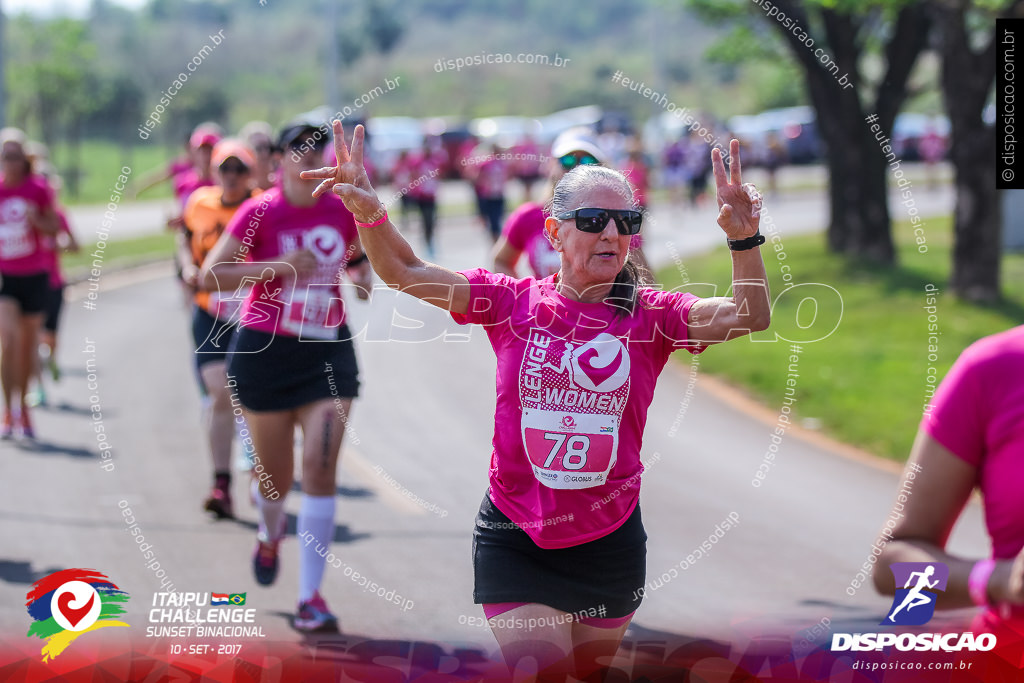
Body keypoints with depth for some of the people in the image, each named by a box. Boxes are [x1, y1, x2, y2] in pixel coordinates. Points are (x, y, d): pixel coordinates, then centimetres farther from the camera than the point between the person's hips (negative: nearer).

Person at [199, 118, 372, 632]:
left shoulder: (342, 210, 2)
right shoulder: (260, 212, -9)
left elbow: (359, 254, 25)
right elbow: (209, 275, -15)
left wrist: (361, 273, 2)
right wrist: (278, 266, -23)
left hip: (328, 351, 2)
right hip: (264, 352, -2)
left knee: (321, 467, -12)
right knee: (274, 471, 11)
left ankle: (310, 598, -8)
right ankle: (270, 536, 50)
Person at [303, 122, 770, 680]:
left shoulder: (650, 315, -5)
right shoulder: (513, 301, -5)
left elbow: (748, 317, -18)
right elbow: (407, 273, -11)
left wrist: (745, 239, -36)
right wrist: (369, 213, -30)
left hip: (610, 542, 1)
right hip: (516, 539, -1)